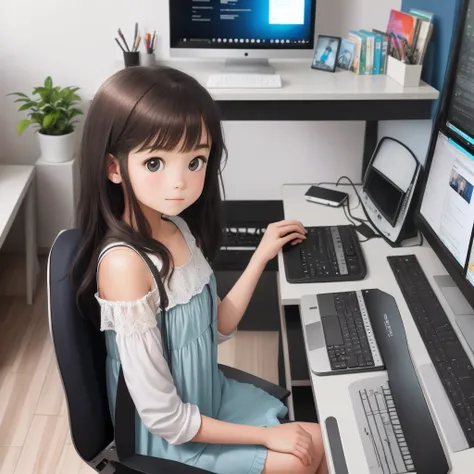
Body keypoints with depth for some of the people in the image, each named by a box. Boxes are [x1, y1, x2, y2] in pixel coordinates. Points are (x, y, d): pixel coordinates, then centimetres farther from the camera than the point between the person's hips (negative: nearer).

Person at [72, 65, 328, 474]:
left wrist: (262, 255, 1)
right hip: (168, 436, -7)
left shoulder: (179, 227, -7)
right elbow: (165, 419, -27)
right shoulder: (125, 262, -32)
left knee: (319, 441, 10)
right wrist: (266, 436, -16)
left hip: (210, 397, 7)